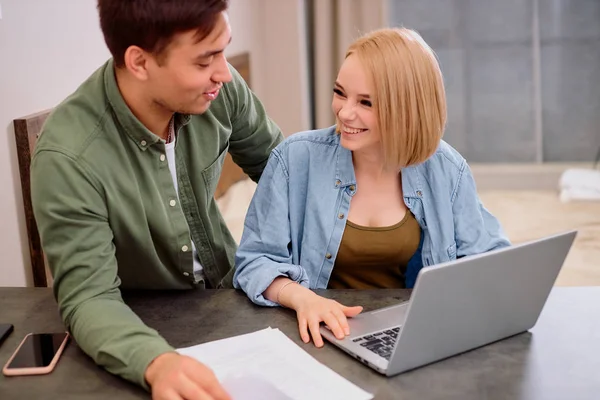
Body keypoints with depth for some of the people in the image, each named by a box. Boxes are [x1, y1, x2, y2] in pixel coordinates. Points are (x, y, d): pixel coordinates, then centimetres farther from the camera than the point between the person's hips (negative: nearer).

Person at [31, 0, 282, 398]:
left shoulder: (220, 89, -15)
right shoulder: (69, 156, -27)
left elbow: (278, 165, 2)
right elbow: (89, 297, -26)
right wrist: (157, 361, -44)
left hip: (227, 295, 3)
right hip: (137, 326, -3)